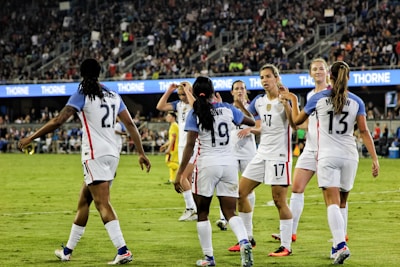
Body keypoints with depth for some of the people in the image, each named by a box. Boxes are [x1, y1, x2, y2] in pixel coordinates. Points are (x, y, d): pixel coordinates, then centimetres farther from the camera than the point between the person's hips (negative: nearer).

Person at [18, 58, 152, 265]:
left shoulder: (82, 95, -5)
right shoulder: (113, 96, 12)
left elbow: (58, 121, -13)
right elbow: (130, 124, 9)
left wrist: (31, 138, -6)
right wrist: (141, 153, 12)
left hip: (95, 155, -7)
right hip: (112, 153, 7)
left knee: (102, 203, -11)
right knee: (84, 201, 17)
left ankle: (123, 251, -23)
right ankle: (68, 251, 25)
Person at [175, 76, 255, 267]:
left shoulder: (195, 114, -6)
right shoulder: (227, 109, 3)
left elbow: (190, 145, -11)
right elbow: (251, 122, 19)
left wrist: (180, 172, -7)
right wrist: (241, 106, 36)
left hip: (207, 165, -3)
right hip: (229, 164, 3)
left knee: (202, 213, 11)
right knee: (230, 212, 5)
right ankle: (244, 242, -22)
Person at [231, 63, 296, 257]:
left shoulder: (285, 99, -10)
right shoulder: (258, 101, 8)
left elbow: (295, 125, -24)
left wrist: (286, 104, -34)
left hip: (280, 155, -7)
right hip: (262, 154, 7)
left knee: (279, 201, -8)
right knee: (240, 193, 5)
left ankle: (286, 246, 0)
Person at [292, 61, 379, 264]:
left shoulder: (318, 99, 2)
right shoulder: (357, 102, 5)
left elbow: (297, 121, 13)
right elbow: (364, 131, -2)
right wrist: (374, 158, -3)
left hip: (328, 156, -2)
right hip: (350, 156, 3)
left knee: (332, 203, -11)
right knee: (341, 203, 15)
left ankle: (341, 245, -29)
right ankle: (337, 245, 17)